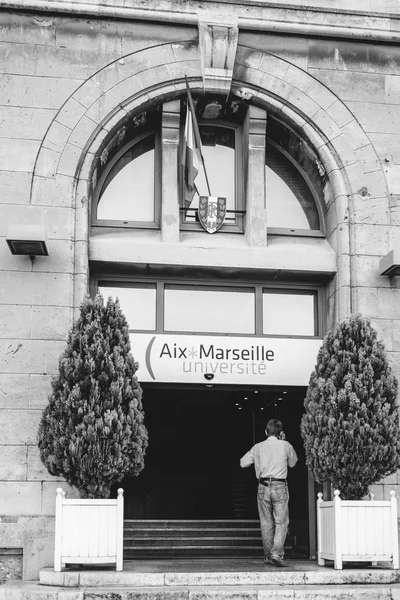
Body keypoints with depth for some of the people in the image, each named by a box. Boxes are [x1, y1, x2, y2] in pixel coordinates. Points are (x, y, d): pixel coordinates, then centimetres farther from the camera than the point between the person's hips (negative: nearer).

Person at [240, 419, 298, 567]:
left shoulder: (258, 447, 4)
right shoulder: (285, 445, -1)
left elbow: (243, 463, 7)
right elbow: (293, 462, 16)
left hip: (263, 487, 3)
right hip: (280, 486, -3)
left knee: (266, 523, 11)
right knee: (281, 522, 1)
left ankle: (268, 556, 16)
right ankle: (277, 553, -13)